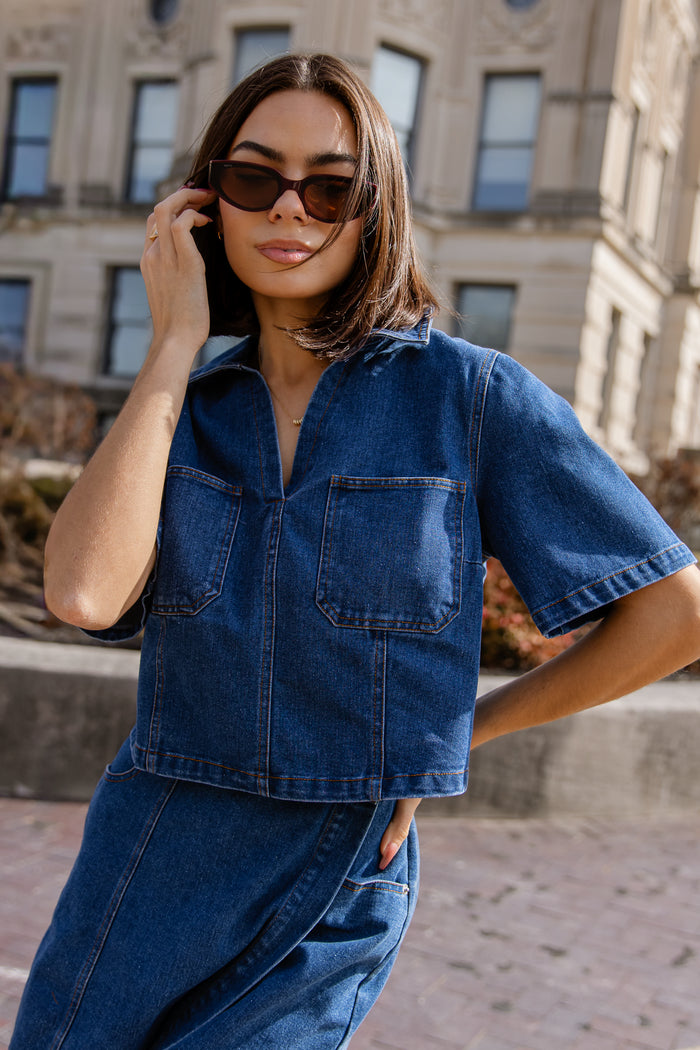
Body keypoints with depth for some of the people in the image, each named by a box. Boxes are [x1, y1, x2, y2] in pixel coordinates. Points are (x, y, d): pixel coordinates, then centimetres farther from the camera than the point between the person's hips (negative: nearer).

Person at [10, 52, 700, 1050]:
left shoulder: (472, 394, -9)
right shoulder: (183, 405, 2)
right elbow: (85, 593, -18)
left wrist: (466, 726, 0)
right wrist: (174, 343, -11)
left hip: (336, 900, -3)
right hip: (146, 869, 4)